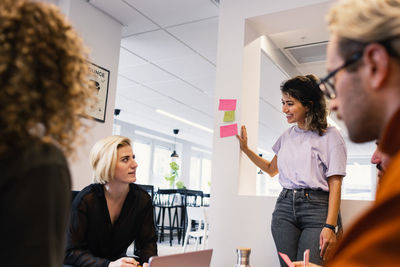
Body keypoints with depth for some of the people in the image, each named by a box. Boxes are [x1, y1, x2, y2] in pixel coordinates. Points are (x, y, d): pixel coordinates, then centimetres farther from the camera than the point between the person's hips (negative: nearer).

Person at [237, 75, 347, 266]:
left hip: (317, 207, -4)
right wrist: (245, 148, 21)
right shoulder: (287, 136, 16)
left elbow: (335, 183, -7)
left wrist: (330, 226, -15)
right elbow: (271, 169, 29)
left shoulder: (330, 136, -1)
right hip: (285, 206, 5)